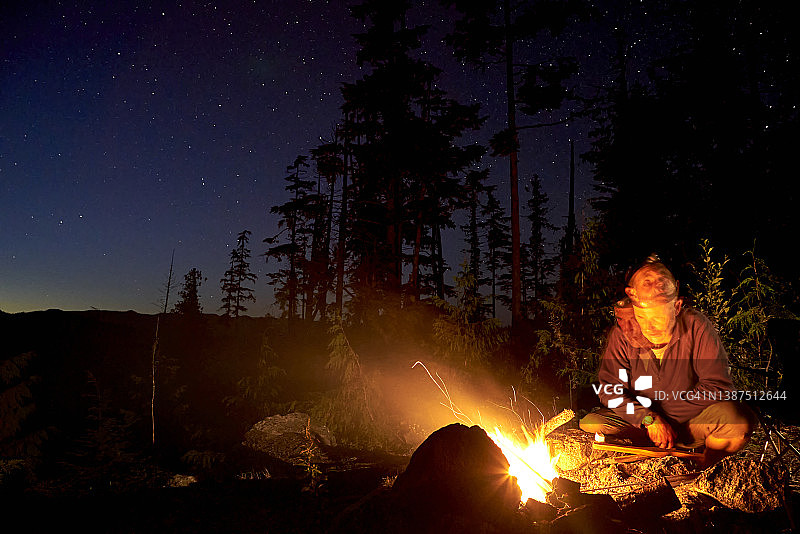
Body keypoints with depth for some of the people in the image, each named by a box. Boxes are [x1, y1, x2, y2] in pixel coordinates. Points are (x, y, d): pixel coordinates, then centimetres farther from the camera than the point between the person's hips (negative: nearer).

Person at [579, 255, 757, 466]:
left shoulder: (697, 327, -16)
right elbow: (610, 389, -11)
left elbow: (717, 387, -16)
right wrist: (649, 418, -23)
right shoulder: (622, 333, -12)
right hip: (639, 422, 1)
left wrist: (662, 415, -16)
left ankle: (704, 468, -2)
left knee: (738, 420, -30)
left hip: (692, 418, -1)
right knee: (589, 425, -23)